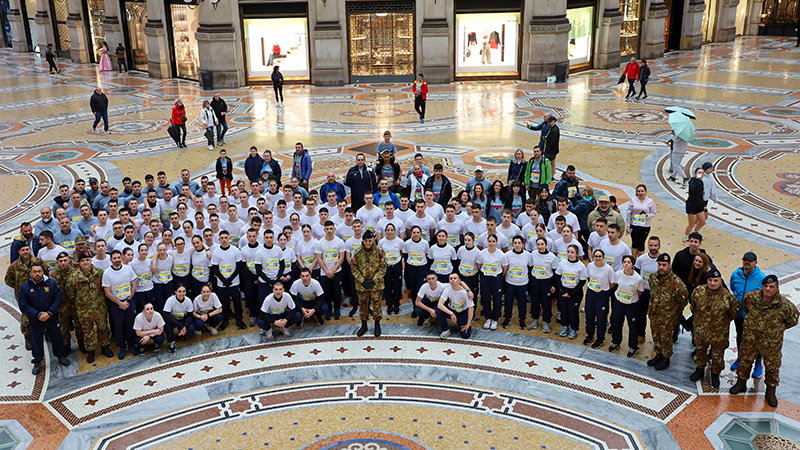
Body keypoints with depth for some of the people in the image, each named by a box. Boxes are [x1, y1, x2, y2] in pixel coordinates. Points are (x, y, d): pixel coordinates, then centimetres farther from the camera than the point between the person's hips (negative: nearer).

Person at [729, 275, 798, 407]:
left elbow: (792, 320, -1)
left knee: (772, 367, 13)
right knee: (744, 361, 17)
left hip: (771, 343, -2)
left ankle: (770, 392, 33)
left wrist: (778, 329, 2)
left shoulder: (784, 305, -20)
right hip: (750, 338, 2)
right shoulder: (751, 297, -14)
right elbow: (745, 308, 11)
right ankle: (741, 384, 40)